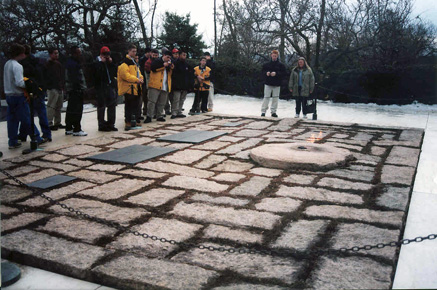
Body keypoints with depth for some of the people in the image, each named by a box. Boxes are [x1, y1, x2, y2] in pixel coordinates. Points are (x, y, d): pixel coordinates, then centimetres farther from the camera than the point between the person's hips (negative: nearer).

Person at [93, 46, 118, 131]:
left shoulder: (110, 63, 15)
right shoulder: (97, 63, -4)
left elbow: (116, 73, 7)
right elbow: (97, 74, -20)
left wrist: (111, 63, -2)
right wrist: (102, 62, -15)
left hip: (111, 86, 6)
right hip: (101, 88, -6)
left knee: (112, 106, 9)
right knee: (101, 107, -2)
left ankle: (111, 124, 18)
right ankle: (102, 125, 5)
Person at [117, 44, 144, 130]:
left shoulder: (134, 62, 20)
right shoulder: (125, 62, -10)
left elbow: (138, 72, 24)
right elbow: (125, 74, -20)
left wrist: (140, 78, 2)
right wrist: (136, 79, -21)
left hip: (136, 87, 9)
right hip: (129, 87, -9)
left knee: (135, 105, 13)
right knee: (129, 106, -8)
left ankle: (134, 121, 21)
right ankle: (128, 122, -4)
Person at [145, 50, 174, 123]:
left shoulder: (169, 64, 22)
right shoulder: (157, 61, 3)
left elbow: (170, 74, 24)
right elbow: (153, 68, -13)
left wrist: (171, 69, 3)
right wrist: (163, 65, -12)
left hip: (165, 87, 6)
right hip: (155, 85, -6)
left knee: (161, 103, 8)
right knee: (152, 101, -8)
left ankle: (159, 116, 17)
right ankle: (149, 116, -7)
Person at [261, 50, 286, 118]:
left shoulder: (281, 65, 3)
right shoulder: (266, 64, 7)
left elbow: (284, 73, -3)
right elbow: (263, 72, 12)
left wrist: (276, 73, -16)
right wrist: (266, 73, -10)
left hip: (277, 84, 0)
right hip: (268, 84, 0)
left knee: (275, 98, 2)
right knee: (266, 97, -2)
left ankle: (273, 111, 11)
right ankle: (263, 111, 2)